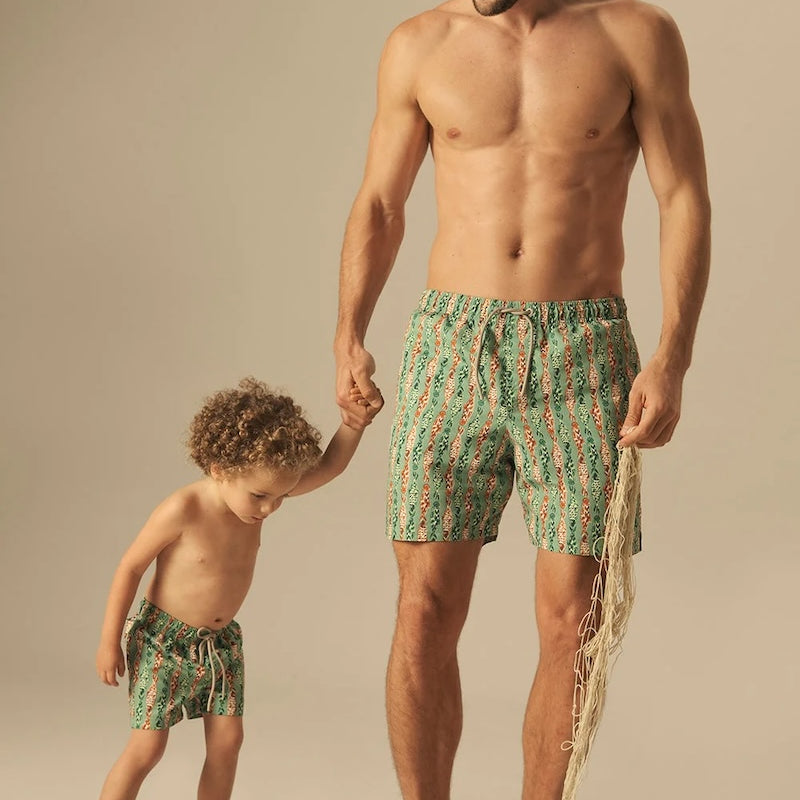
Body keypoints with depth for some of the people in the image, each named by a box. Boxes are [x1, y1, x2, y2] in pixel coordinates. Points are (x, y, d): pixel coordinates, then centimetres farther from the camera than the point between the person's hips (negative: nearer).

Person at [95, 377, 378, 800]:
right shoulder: (183, 510, -26)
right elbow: (130, 567, -16)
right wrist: (109, 642, -12)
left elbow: (330, 465, -5)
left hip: (221, 642, 6)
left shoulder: (260, 489, -9)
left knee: (226, 741, 4)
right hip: (163, 640, -6)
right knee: (147, 747, -5)